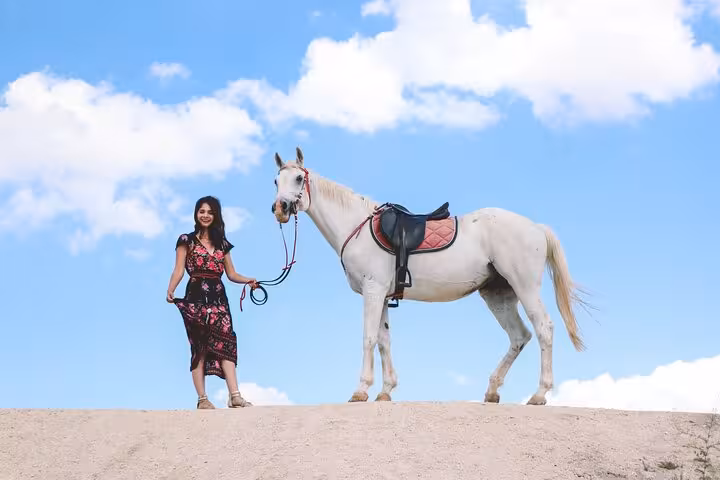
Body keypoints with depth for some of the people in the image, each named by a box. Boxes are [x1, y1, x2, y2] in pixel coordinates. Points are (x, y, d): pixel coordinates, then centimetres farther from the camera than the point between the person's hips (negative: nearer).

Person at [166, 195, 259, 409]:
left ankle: (235, 396, -17)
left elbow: (231, 274, 16)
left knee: (226, 344, -9)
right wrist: (170, 291, -20)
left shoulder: (222, 243, 17)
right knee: (200, 347, -5)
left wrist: (248, 280, -3)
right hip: (196, 299, -3)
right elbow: (179, 270, -4)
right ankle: (202, 399, -4)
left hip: (219, 299, 3)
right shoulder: (187, 241, 5)